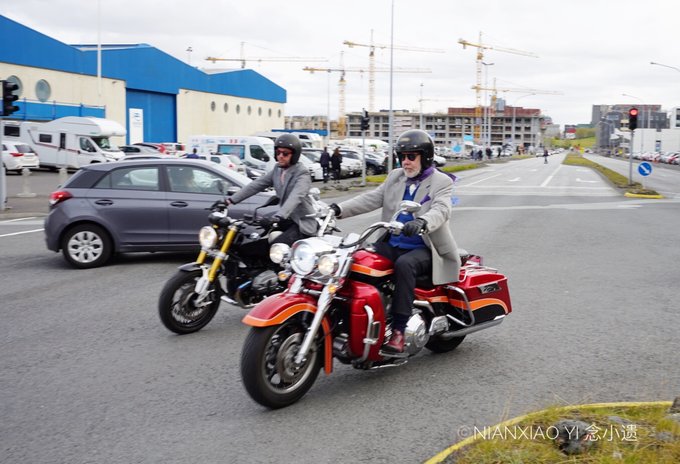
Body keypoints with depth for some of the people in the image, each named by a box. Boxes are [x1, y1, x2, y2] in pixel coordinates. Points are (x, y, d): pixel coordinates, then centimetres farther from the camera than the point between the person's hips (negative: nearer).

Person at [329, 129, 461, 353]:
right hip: (391, 244, 5)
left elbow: (441, 210, -21)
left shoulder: (442, 182, -2)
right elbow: (372, 198, 4)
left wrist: (421, 222, -44)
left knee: (404, 265, -37)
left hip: (423, 249, -5)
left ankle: (398, 330, -34)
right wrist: (339, 209, -11)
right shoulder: (395, 177, 15)